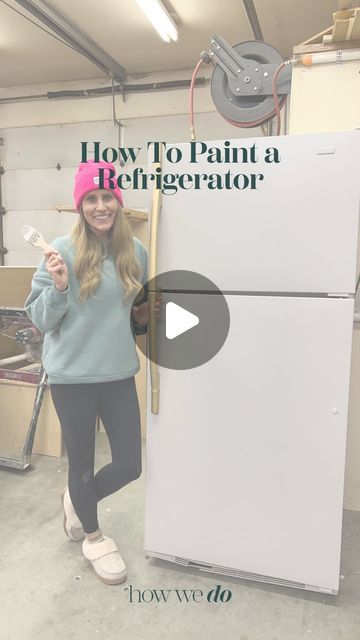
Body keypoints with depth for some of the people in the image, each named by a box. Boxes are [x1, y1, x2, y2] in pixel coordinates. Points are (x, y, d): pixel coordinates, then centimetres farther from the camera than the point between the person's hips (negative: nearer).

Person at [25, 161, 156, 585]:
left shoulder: (135, 252, 3)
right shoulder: (63, 250, -11)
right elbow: (39, 319, -7)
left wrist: (144, 316, -3)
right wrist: (59, 286, -24)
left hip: (119, 372, 4)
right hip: (72, 375, -4)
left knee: (129, 464, 11)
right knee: (82, 461, 14)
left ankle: (77, 499, 43)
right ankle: (92, 536, 43)